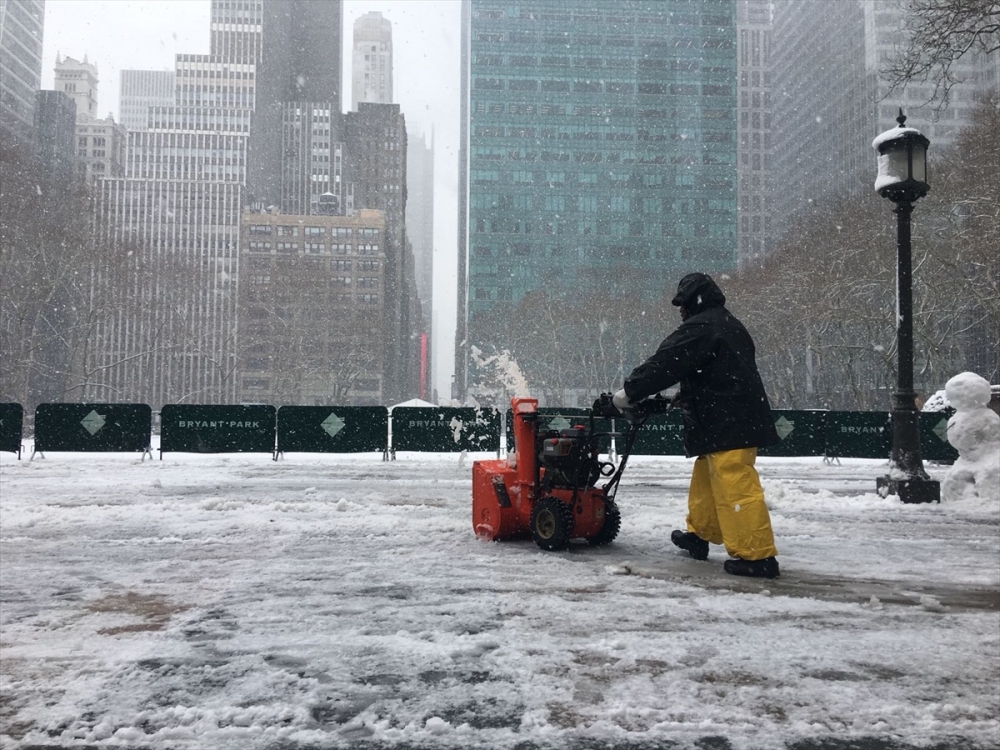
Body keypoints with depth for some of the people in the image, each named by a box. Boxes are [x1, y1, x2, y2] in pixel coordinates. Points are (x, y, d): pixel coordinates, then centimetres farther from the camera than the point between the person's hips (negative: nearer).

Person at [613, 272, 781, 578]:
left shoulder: (699, 327, -12)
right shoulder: (727, 325, 20)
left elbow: (665, 364, -16)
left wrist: (629, 390, -8)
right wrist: (684, 398, 23)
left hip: (727, 425, -11)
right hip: (737, 419, 11)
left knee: (736, 488, -9)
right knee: (705, 479, 21)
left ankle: (757, 556, -7)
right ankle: (699, 534, 33)